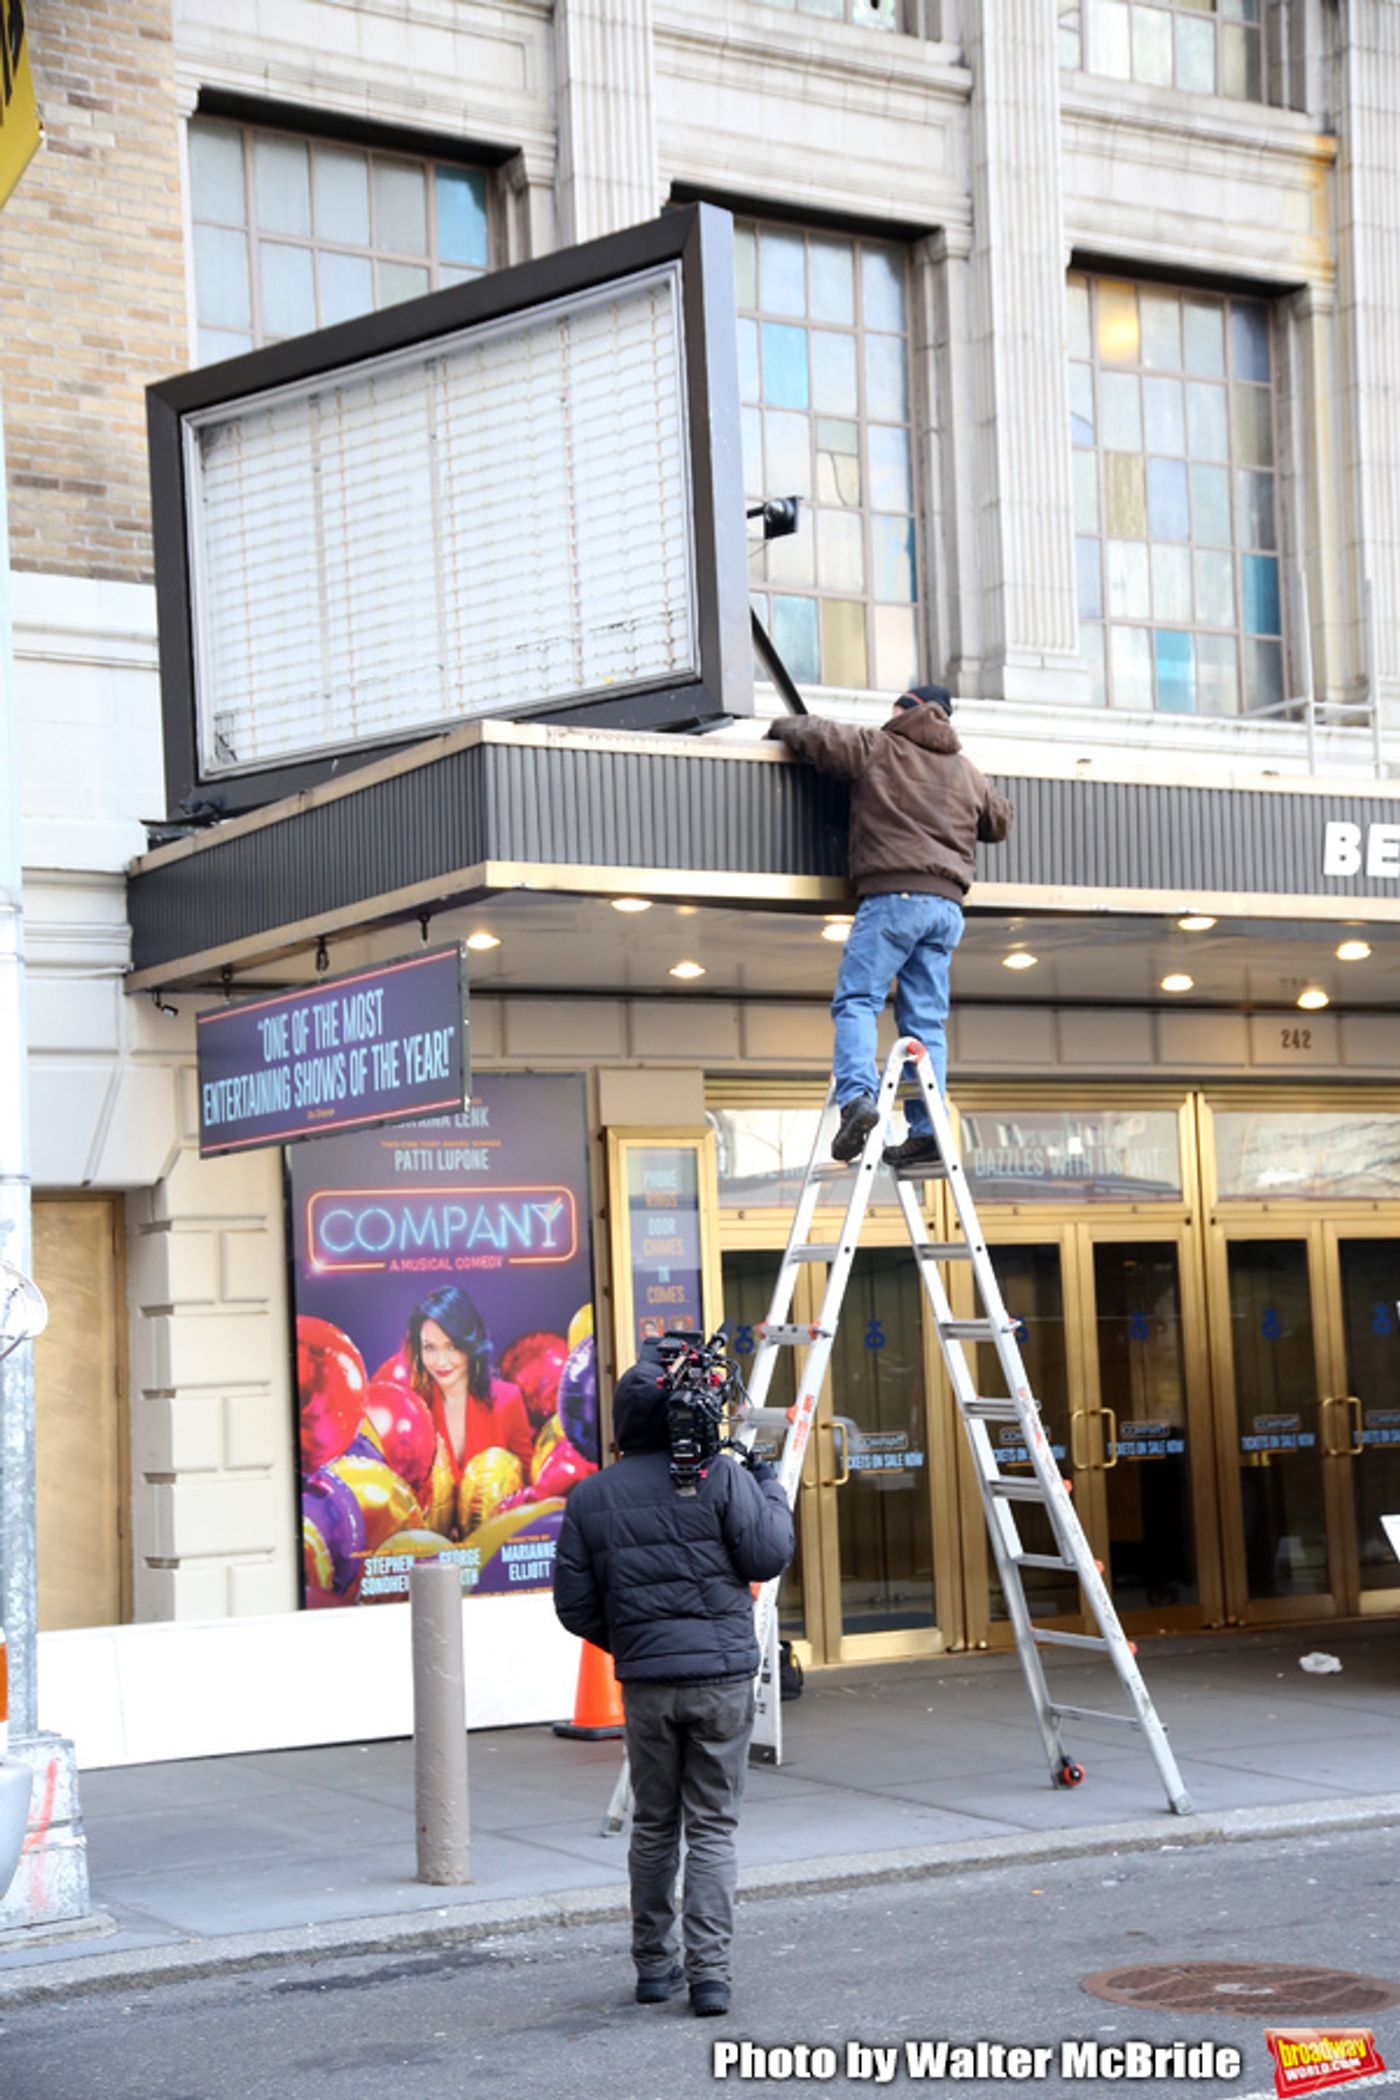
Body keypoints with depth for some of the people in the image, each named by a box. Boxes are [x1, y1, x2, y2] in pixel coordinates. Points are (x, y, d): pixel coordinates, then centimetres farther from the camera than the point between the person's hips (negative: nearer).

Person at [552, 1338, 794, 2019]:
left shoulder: (591, 1497, 3)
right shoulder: (721, 1475, -6)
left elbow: (575, 1605, 4)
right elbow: (768, 1557, -7)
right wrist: (771, 1489, 9)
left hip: (645, 1681, 2)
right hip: (722, 1677, -2)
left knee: (653, 1826, 15)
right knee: (713, 1828, 3)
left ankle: (654, 1967, 20)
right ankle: (709, 1973, -3)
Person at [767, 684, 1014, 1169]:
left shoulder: (878, 747, 6)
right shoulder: (966, 771, 22)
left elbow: (817, 735, 7)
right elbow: (1000, 821, 34)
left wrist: (781, 726, 29)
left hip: (894, 896, -5)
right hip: (947, 902, 5)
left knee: (856, 1000, -7)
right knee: (926, 1019, 3)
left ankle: (857, 1096, -29)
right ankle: (927, 1130, -5)